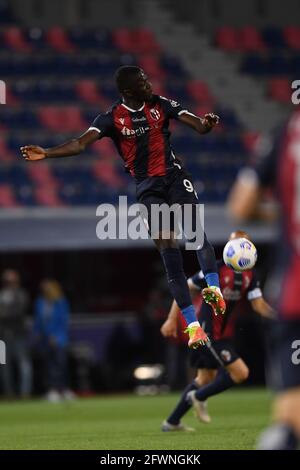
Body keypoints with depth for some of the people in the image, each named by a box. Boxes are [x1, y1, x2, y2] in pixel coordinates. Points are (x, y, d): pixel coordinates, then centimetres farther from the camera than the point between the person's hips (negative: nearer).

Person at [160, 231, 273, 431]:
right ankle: (199, 397, 4)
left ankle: (172, 422, 27)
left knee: (206, 378, 16)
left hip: (226, 335, 8)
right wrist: (172, 319, -9)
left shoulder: (250, 275, 4)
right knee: (240, 373, -15)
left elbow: (259, 304, -1)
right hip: (209, 332, -8)